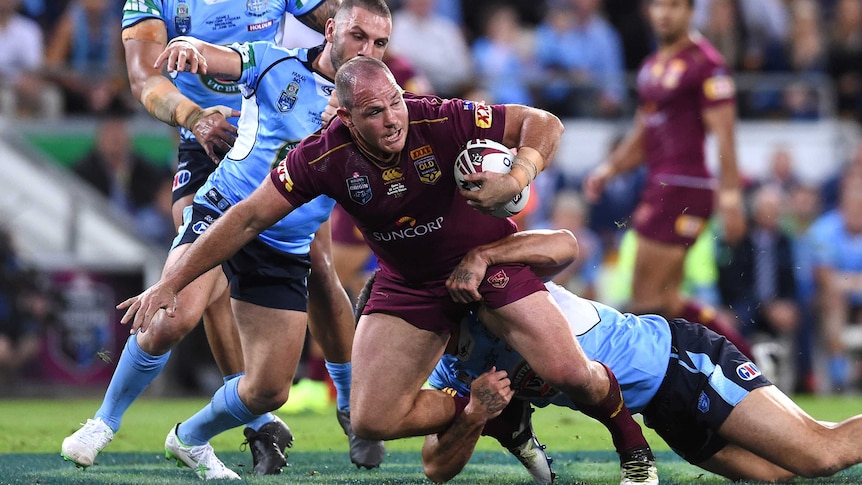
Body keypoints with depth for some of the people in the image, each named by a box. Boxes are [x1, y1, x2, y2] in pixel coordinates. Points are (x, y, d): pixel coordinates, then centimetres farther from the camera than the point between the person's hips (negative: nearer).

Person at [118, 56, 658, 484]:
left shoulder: (440, 121, -26)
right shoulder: (324, 156, -22)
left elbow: (544, 124, -20)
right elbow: (250, 217, -14)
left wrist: (517, 178, -40)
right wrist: (172, 282, -15)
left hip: (488, 257, -2)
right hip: (409, 285, 2)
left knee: (570, 374, -16)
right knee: (372, 421, -11)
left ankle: (629, 438, 19)